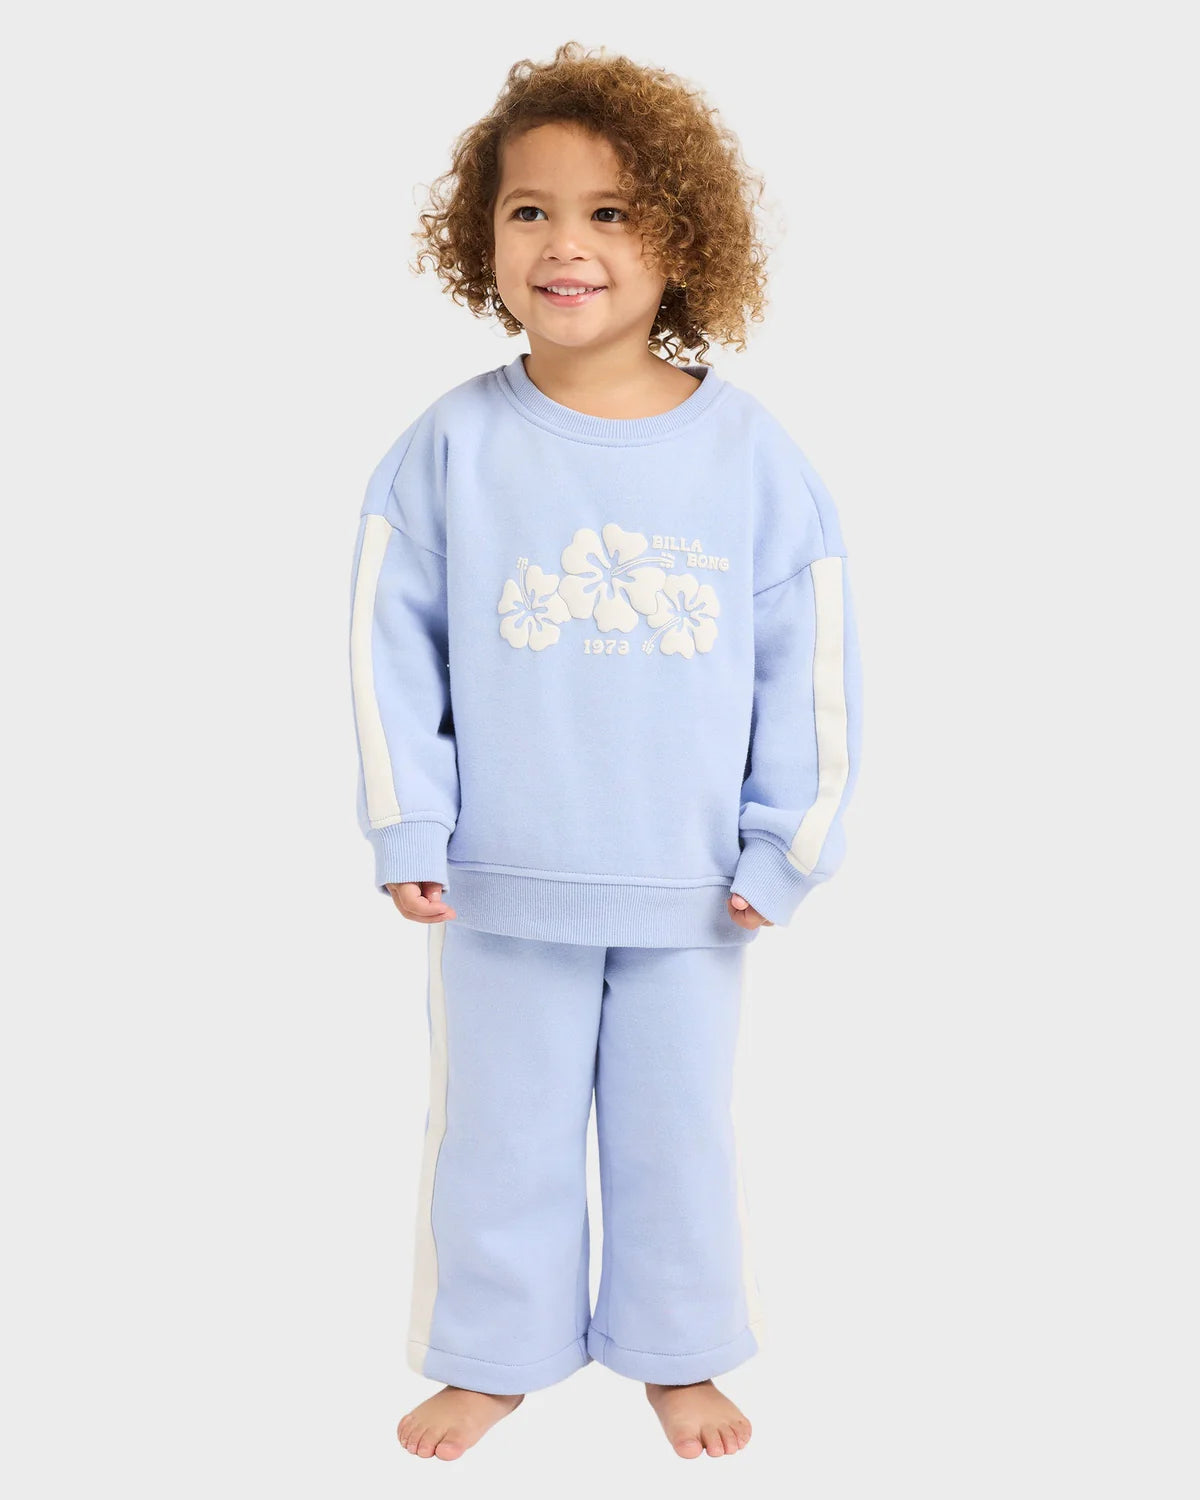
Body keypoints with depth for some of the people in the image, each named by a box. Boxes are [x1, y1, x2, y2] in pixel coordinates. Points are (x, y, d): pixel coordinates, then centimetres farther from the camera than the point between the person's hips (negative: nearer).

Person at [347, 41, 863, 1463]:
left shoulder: (748, 450, -8)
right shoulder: (452, 444, -8)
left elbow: (810, 660, -2)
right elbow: (390, 646, -3)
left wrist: (786, 849, -2)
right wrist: (407, 833, -5)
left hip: (689, 890, 0)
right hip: (501, 881, 0)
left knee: (678, 1127, 16)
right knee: (496, 1128, 15)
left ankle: (677, 1352, 37)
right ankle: (494, 1352, 36)